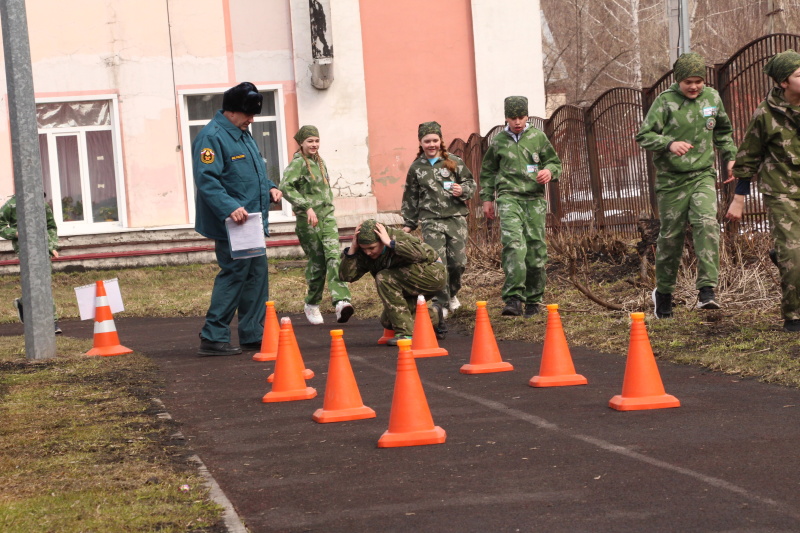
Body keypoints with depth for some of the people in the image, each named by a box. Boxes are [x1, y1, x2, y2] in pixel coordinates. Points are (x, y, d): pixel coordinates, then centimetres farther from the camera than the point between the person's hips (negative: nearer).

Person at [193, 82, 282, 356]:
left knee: (257, 274, 11)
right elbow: (206, 179, -23)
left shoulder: (242, 135, 17)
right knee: (234, 274, -8)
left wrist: (269, 187, 10)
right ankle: (213, 338, -2)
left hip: (251, 223, 10)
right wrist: (230, 208, -32)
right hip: (230, 227, -10)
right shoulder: (212, 136, -14)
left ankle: (253, 334, 19)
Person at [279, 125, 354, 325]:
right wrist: (307, 206, -27)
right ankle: (312, 305, 17)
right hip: (308, 219, -5)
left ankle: (341, 301, -27)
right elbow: (285, 187, -22)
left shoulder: (320, 162, 16)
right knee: (317, 262, -1)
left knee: (334, 256, -13)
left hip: (327, 216, 5)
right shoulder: (298, 163, -7)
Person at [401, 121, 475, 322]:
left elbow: (471, 183, 11)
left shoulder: (454, 162, 6)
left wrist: (463, 190, -11)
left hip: (456, 217, 0)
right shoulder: (416, 168, 10)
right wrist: (408, 223, 16)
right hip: (431, 221, 0)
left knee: (458, 262, 0)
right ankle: (442, 303, -1)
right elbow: (410, 198, 17)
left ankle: (452, 293, 27)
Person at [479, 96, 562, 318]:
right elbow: (487, 171, 21)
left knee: (536, 248, 3)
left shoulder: (538, 137, 8)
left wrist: (549, 171, -7)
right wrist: (487, 198, 16)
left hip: (535, 199, 2)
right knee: (514, 244, -20)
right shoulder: (498, 141, 9)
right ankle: (513, 299, -27)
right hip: (509, 198, -2)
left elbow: (555, 162, 15)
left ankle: (533, 299, 16)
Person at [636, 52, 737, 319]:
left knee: (707, 222, -20)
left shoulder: (712, 98, 6)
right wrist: (670, 144, -26)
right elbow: (644, 135, -10)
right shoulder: (665, 101, -8)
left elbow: (723, 131, 23)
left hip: (703, 175, 2)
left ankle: (707, 290, -24)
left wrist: (730, 157, 13)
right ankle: (663, 292, 23)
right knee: (671, 234, 4)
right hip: (672, 179, -2)